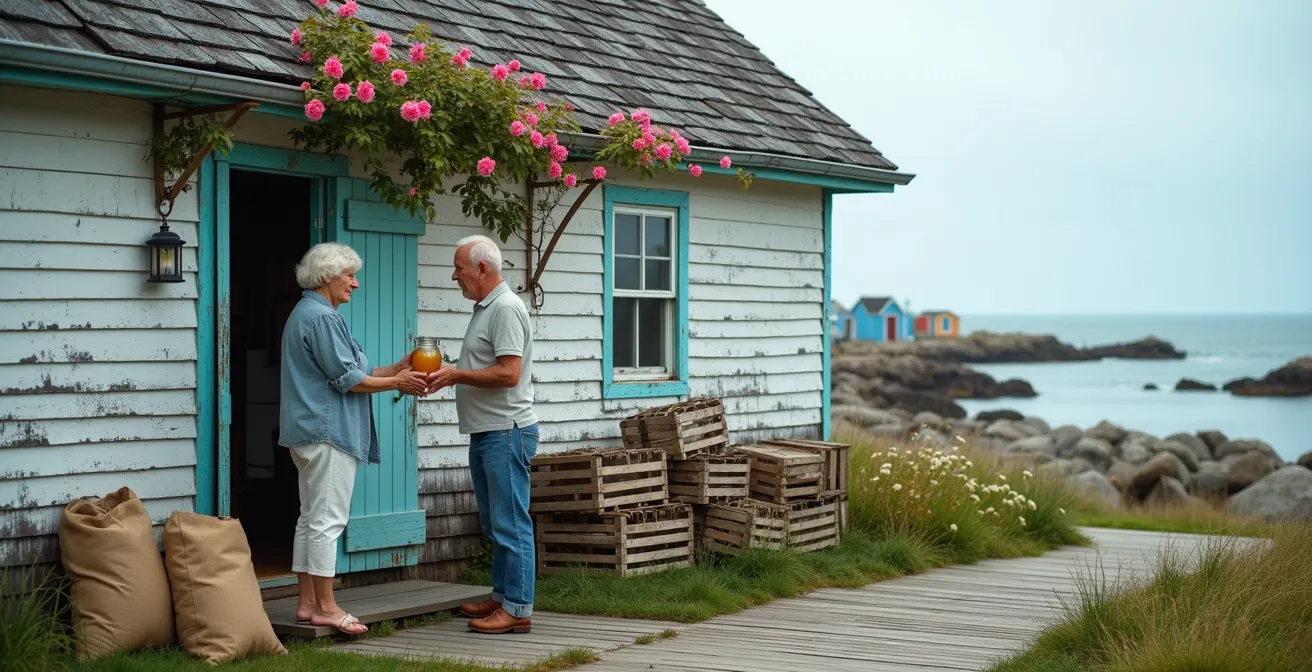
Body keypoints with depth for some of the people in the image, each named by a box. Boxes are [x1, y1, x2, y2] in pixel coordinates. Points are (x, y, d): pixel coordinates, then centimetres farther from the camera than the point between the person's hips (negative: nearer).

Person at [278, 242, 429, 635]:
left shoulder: (306, 314, 19)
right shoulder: (321, 317, -14)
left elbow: (339, 374, 18)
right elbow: (347, 379, -17)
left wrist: (398, 370, 12)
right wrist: (396, 383, -6)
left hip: (309, 432, 11)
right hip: (327, 431, -11)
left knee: (312, 518, 11)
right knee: (327, 519, -8)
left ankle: (307, 604, 13)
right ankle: (325, 607, -5)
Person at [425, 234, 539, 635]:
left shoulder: (506, 308, -14)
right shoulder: (484, 308, 18)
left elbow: (508, 373, -22)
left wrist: (456, 375, -15)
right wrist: (450, 375, 10)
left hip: (506, 432, -11)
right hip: (485, 433, 11)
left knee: (510, 523, -7)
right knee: (494, 522, 15)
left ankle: (517, 609, -4)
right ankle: (502, 597, 23)